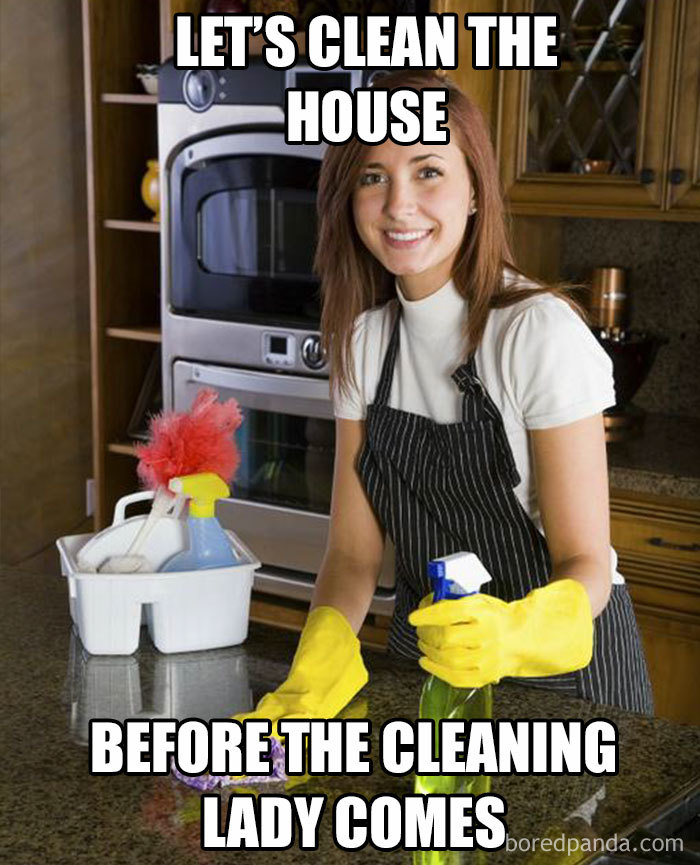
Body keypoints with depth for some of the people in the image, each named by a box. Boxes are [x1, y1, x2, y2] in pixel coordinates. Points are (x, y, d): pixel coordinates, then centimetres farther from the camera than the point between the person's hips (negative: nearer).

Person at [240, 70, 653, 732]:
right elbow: (354, 551, -5)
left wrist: (509, 635, -41)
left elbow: (585, 564, -20)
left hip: (562, 664, -4)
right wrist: (314, 678, -22)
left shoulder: (540, 332, -22)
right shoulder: (364, 338, -5)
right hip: (420, 658, 5)